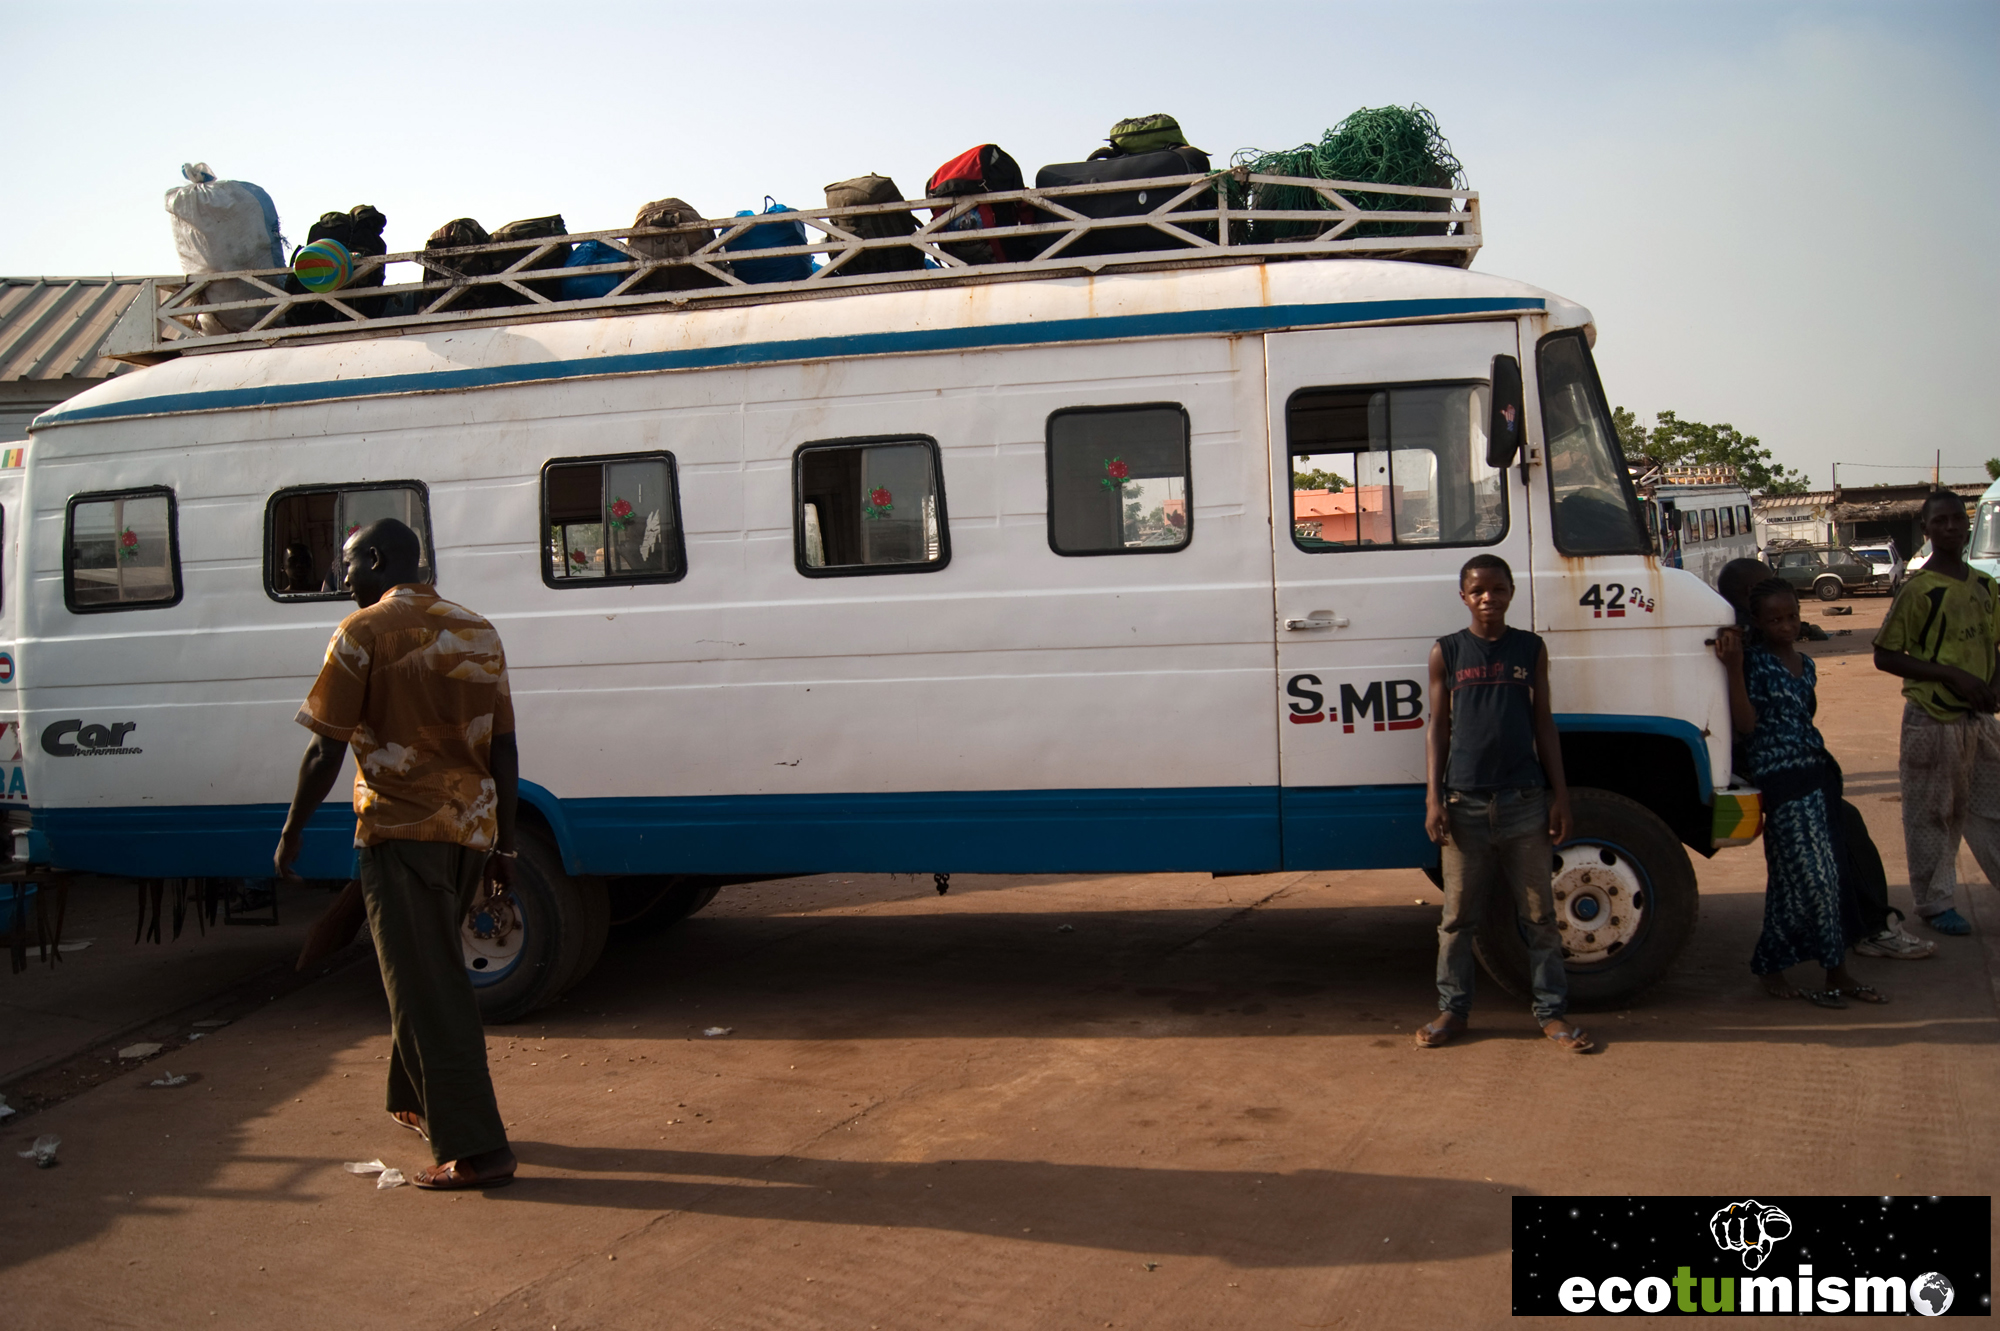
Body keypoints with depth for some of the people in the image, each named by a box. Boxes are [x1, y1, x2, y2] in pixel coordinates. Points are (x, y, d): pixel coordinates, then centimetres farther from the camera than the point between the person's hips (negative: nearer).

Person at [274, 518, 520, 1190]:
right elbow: (503, 750, 10)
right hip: (470, 831, 7)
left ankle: (476, 1150, -4)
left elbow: (326, 750, -9)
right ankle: (414, 1101, 39)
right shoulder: (477, 631, 10)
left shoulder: (364, 633, -7)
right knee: (425, 970, 24)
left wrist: (292, 831, 3)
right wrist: (503, 845, 15)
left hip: (401, 830, -7)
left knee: (428, 992, -3)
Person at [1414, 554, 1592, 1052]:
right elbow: (1439, 727, 5)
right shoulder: (1447, 653, 4)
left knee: (1538, 914, 6)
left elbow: (1543, 725, 9)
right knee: (1459, 916, 6)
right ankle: (1452, 1008, 18)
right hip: (1465, 802, -1)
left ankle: (1551, 1011, 16)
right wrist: (1433, 797, -2)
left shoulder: (1530, 649, 7)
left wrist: (1559, 795, 4)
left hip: (1525, 800, 1)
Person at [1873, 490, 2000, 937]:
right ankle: (1935, 903, 15)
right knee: (1931, 816, 3)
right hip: (1932, 720, -6)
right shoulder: (1918, 588, -11)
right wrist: (1952, 676, -18)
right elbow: (1885, 656, -12)